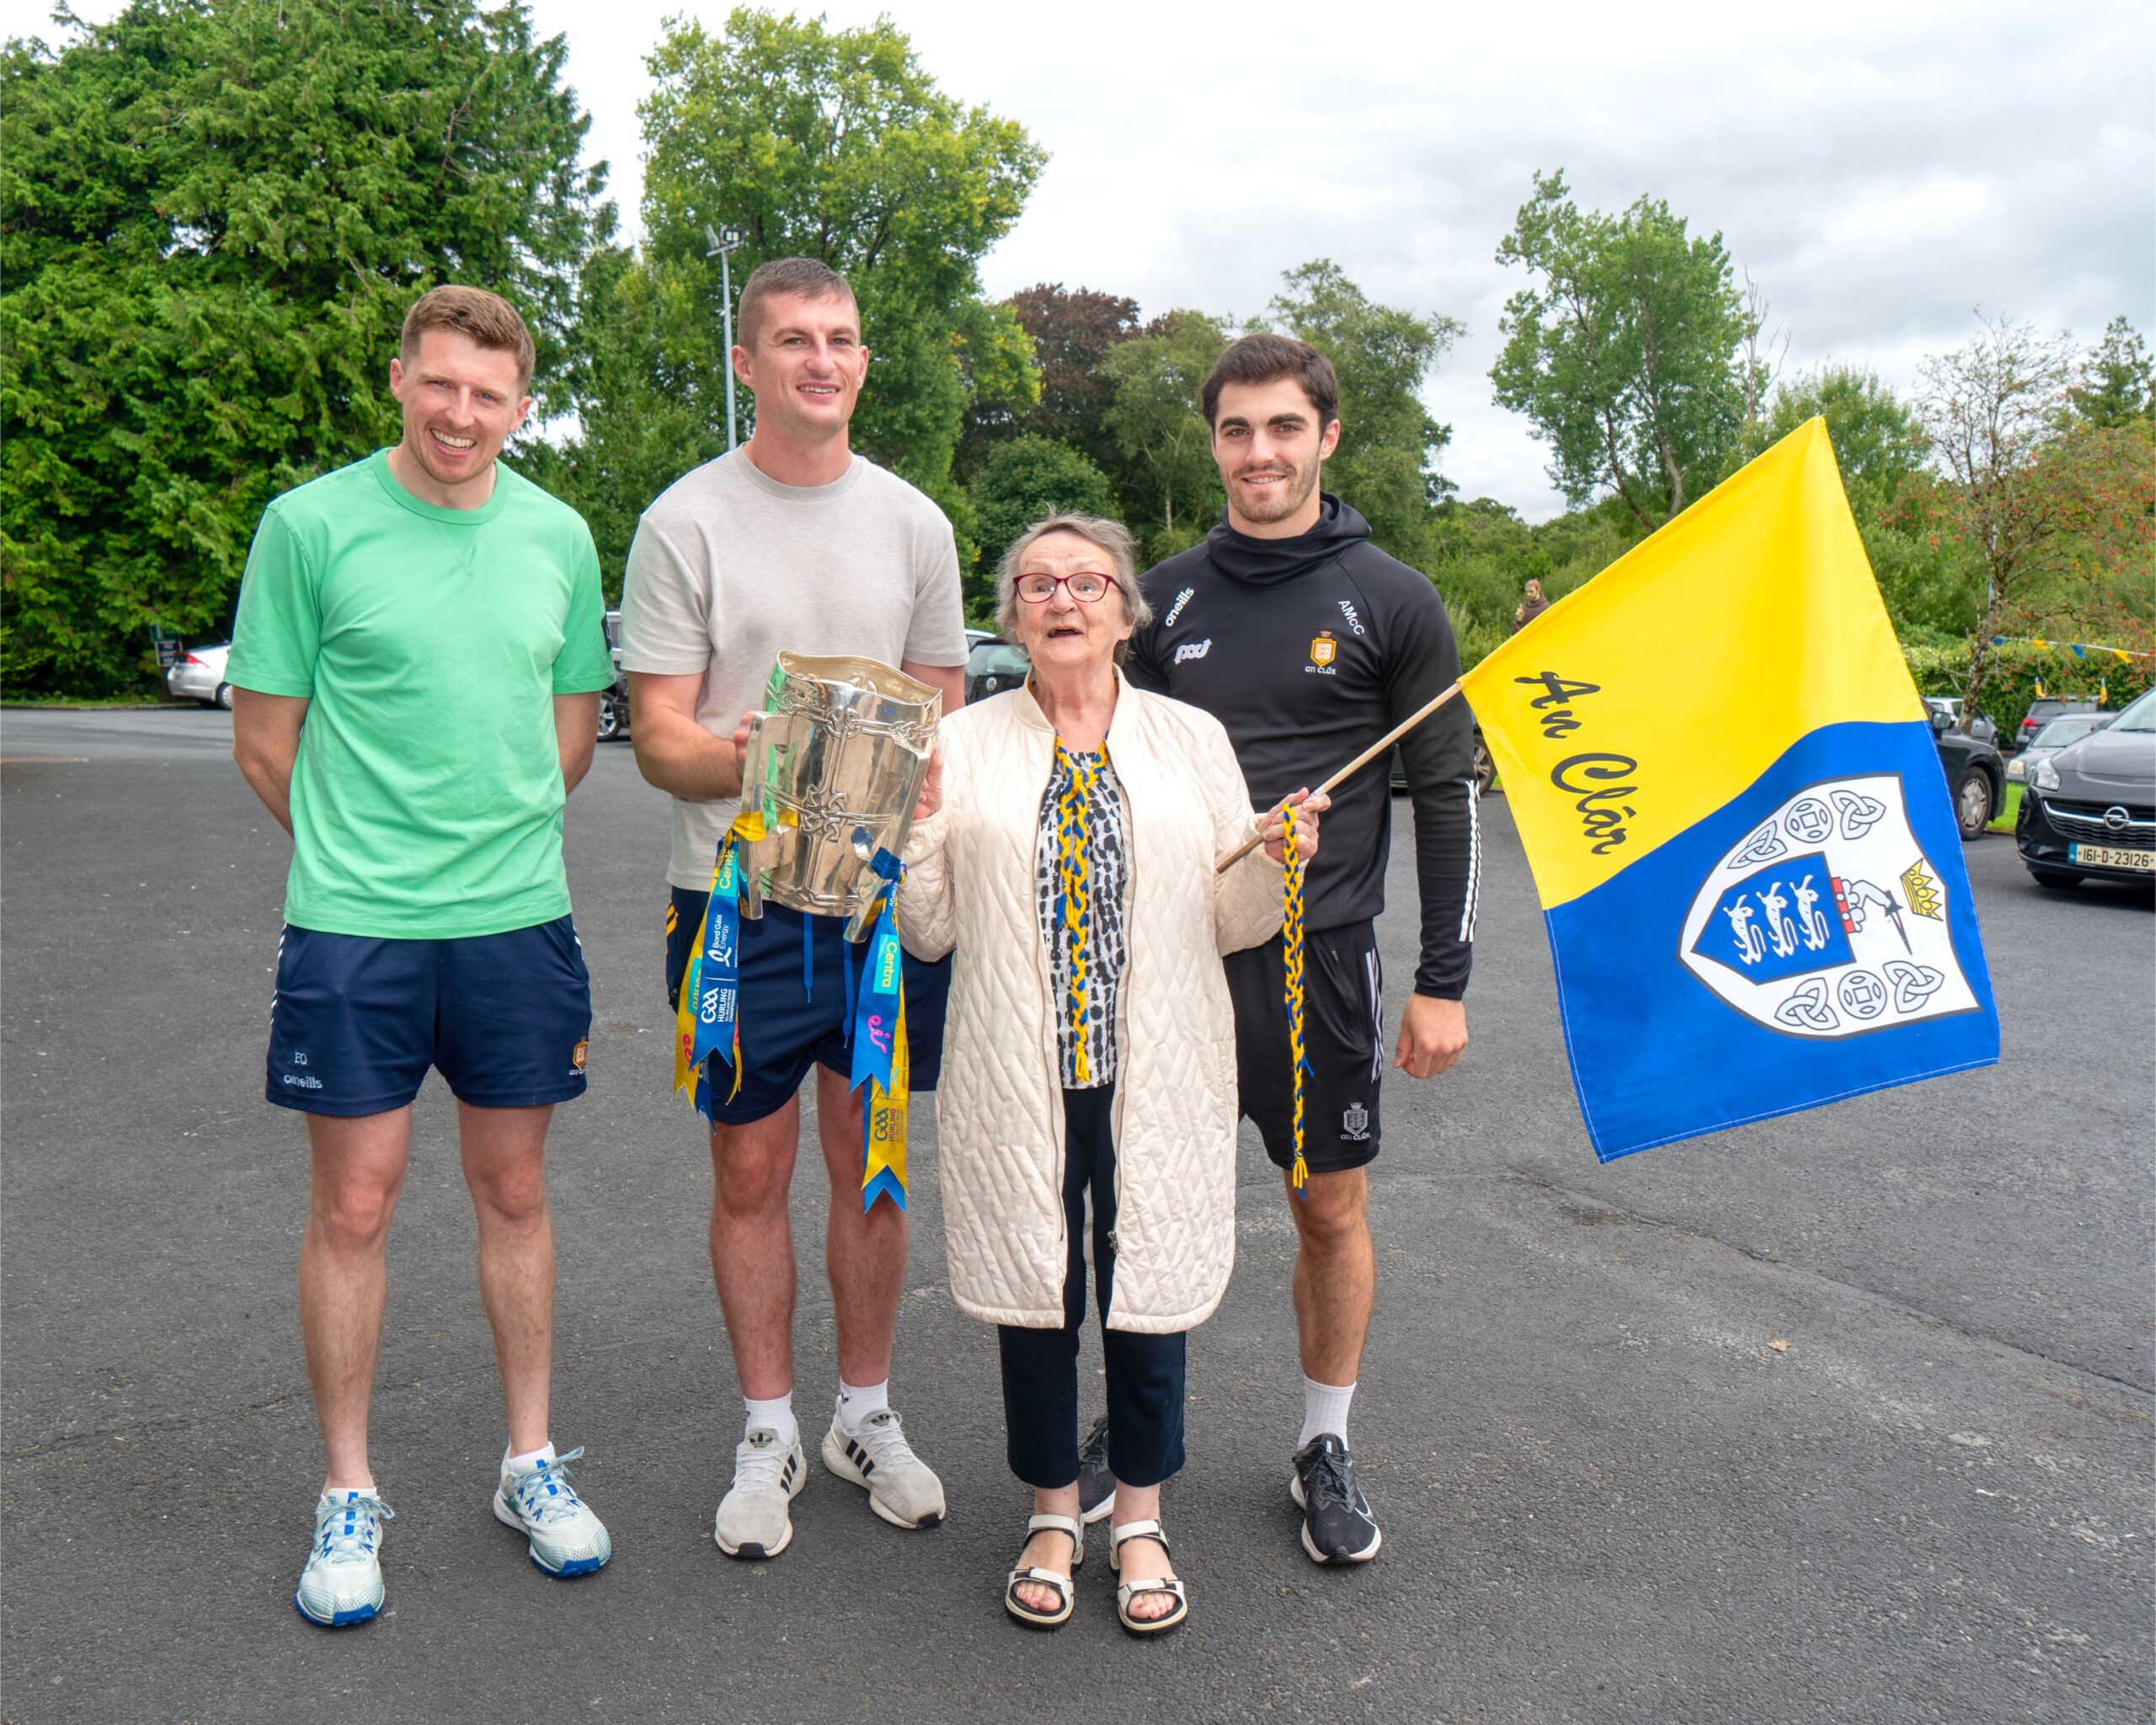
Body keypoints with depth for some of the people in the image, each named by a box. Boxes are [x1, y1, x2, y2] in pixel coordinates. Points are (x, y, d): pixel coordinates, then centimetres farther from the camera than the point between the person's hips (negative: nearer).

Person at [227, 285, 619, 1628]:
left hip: (520, 921, 3)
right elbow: (265, 738, 0)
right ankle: (350, 1496, 24)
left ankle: (533, 1464, 28)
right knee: (355, 1209, 6)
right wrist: (361, 851, 5)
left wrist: (502, 843, 11)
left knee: (516, 1193, 13)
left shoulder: (558, 535, 5)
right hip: (352, 927, -2)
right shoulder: (312, 524, -4)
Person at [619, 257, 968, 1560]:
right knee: (751, 1175, 8)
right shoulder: (687, 521, -2)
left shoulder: (913, 522, 8)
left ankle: (866, 1415, 30)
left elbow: (945, 720, 12)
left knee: (872, 1170, 12)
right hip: (739, 899, -2)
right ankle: (771, 1434, 26)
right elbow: (660, 740, -6)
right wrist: (743, 758, -27)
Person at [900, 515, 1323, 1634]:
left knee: (1147, 1288, 10)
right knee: (1033, 1292, 11)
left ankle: (1140, 1520, 32)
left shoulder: (1193, 741, 6)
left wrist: (1275, 864, -12)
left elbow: (1233, 924, 7)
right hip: (1016, 1081, 0)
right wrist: (916, 828, -11)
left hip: (1156, 1079, 0)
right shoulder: (963, 746, 4)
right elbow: (930, 933, 4)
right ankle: (1054, 1515, 33)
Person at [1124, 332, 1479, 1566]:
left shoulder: (1391, 601, -1)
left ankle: (1327, 1449, 27)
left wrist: (1444, 982, -5)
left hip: (1317, 953, -2)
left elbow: (1450, 794, 0)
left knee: (1334, 1208, 8)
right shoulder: (1169, 594, 7)